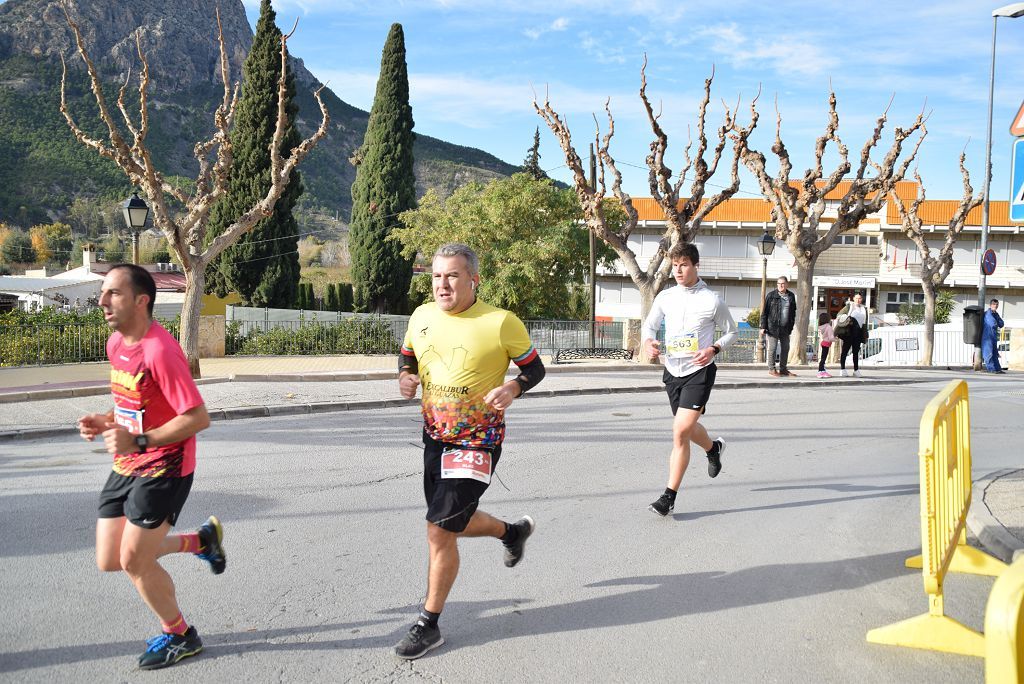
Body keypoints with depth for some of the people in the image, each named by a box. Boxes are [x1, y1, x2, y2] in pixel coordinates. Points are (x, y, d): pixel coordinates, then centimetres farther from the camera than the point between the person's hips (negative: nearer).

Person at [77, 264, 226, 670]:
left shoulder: (160, 351, -23)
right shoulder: (116, 342, 5)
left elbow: (198, 418, -24)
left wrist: (138, 441, -28)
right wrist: (106, 422, 2)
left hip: (162, 471, -9)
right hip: (126, 468, 9)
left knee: (133, 562, -3)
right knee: (108, 561, 9)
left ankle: (179, 636, 22)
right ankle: (202, 540, 28)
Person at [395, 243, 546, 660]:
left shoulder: (501, 323, -16)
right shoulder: (422, 316, -1)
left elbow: (535, 368, -5)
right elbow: (407, 355, 17)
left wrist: (513, 388, -25)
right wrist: (405, 376, -5)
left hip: (477, 442, -6)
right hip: (435, 437, 7)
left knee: (439, 530, -9)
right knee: (454, 524, 20)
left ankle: (429, 625, 9)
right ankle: (513, 531, 50)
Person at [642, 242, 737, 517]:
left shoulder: (712, 300, -6)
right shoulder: (665, 297, 3)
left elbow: (731, 332, 6)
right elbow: (650, 324, 16)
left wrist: (713, 349, -14)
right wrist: (649, 341, -7)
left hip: (699, 371, -5)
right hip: (672, 370, 5)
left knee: (680, 430, -16)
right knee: (688, 429, 19)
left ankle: (669, 497, -9)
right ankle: (714, 448, 55)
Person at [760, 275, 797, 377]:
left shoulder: (791, 296, 8)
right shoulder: (771, 295, -5)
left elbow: (793, 313, 17)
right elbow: (764, 312, -4)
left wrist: (791, 327, 13)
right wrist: (763, 327, -8)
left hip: (785, 328, 5)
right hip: (773, 327, -5)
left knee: (785, 348, 9)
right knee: (772, 348, -1)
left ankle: (783, 369, 19)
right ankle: (771, 369, 9)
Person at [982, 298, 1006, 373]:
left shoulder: (996, 314, 15)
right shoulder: (988, 313, -11)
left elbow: (1001, 324, 9)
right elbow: (993, 324, -21)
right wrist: (997, 324, -2)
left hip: (994, 337, 9)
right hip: (988, 336, -9)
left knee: (995, 354, 11)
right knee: (989, 353, -7)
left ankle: (998, 369, 15)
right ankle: (991, 369, -6)